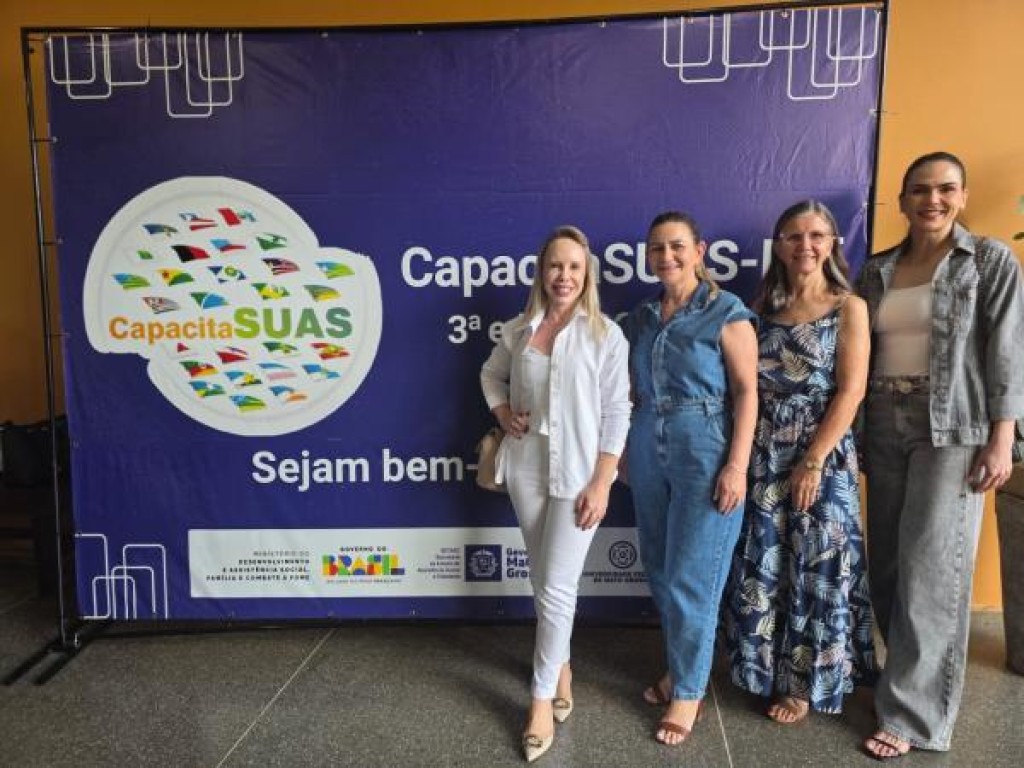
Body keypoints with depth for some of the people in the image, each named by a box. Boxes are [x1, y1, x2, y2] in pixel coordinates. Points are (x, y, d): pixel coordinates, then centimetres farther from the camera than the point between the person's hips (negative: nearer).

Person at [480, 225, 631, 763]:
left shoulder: (605, 335, -8)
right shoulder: (518, 329, 4)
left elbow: (616, 414, -9)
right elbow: (492, 373, 22)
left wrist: (601, 483, -13)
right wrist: (503, 414, 3)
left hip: (577, 474, -4)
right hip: (526, 470, 4)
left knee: (557, 588, -1)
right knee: (543, 582, 17)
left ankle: (542, 697, 14)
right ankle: (561, 666, 38)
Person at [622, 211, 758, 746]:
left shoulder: (727, 313, -6)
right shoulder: (640, 318, 9)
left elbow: (746, 391, -10)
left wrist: (737, 466, -16)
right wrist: (624, 448, 14)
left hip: (706, 453, -5)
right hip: (648, 451, 6)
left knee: (690, 577, 0)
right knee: (659, 570, 13)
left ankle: (689, 690, 17)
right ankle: (681, 665, 34)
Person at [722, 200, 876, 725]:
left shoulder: (848, 308, -3)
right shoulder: (763, 308, 7)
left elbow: (850, 392, -10)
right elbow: (747, 386, 8)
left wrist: (812, 462, -15)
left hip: (822, 454, -3)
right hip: (764, 453, 3)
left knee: (816, 566, 6)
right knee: (761, 563, 9)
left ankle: (806, 682, 23)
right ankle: (768, 667, 28)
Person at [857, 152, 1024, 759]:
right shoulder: (878, 271, 10)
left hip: (954, 431, -4)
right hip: (885, 429, 5)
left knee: (930, 568, -4)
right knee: (887, 562, 9)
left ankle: (913, 713, 7)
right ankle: (910, 674, 29)